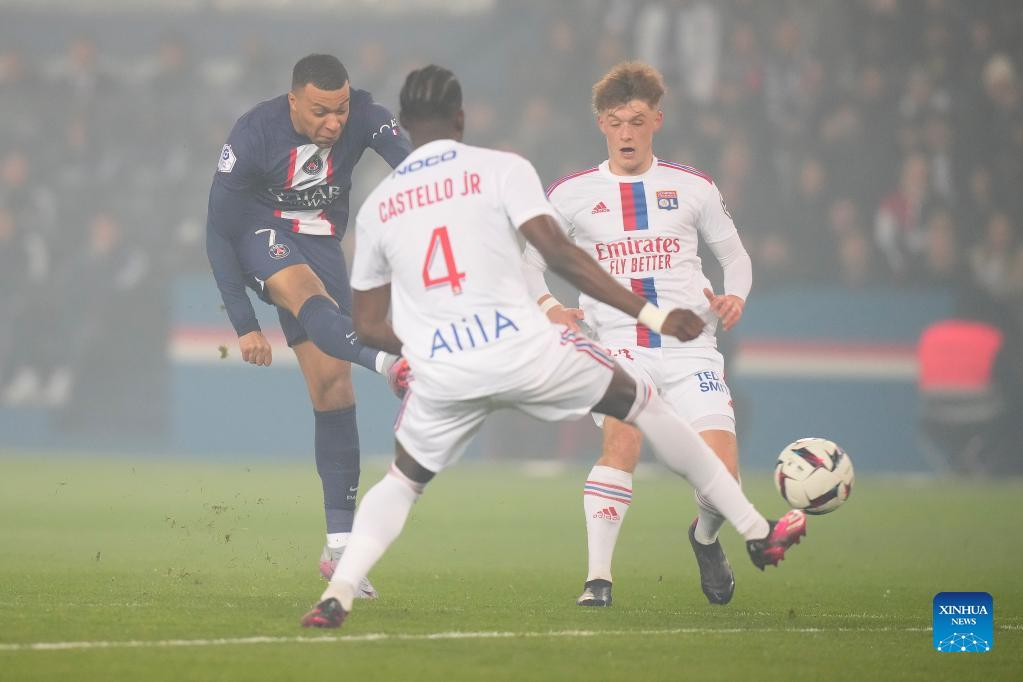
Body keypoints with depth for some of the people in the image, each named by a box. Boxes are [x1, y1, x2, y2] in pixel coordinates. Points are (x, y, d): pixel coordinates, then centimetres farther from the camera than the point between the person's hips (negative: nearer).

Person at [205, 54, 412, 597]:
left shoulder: (362, 117, -15)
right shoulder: (254, 136, -21)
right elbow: (219, 234, -15)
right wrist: (244, 324, -18)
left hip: (321, 242, 3)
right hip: (260, 233, -3)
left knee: (333, 389, -5)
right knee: (307, 294, -38)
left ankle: (339, 543, -2)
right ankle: (388, 363, -67)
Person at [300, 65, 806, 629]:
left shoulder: (375, 207, 14)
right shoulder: (501, 169, 3)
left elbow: (368, 325, 18)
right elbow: (559, 254, -9)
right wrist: (652, 316, -7)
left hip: (440, 376, 2)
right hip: (523, 350, -2)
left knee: (402, 482, 26)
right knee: (642, 402, 19)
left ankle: (338, 594, 2)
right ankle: (757, 532, 22)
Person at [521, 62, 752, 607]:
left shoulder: (693, 187, 9)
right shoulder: (572, 193, 7)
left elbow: (735, 255, 19)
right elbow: (528, 259, 16)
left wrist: (735, 296, -3)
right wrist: (547, 305, -4)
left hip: (688, 345, 1)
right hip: (616, 345, -1)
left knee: (722, 473, -12)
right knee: (623, 441, -30)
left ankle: (705, 538, 24)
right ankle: (598, 577, -23)